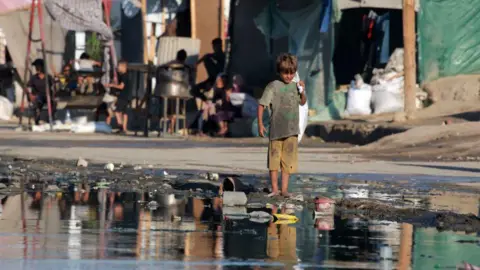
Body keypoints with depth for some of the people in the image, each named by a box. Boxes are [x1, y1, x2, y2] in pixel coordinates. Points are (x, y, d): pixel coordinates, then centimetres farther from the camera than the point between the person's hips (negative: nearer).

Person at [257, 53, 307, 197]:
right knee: (274, 159, 1)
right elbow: (261, 104, -8)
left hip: (292, 131, 4)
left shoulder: (295, 86, 8)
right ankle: (274, 189, 8)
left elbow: (302, 102, 24)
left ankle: (284, 189, 9)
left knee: (288, 161, 4)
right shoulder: (273, 86, -7)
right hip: (276, 129, -4)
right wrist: (260, 124, -13)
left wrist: (302, 92, 3)